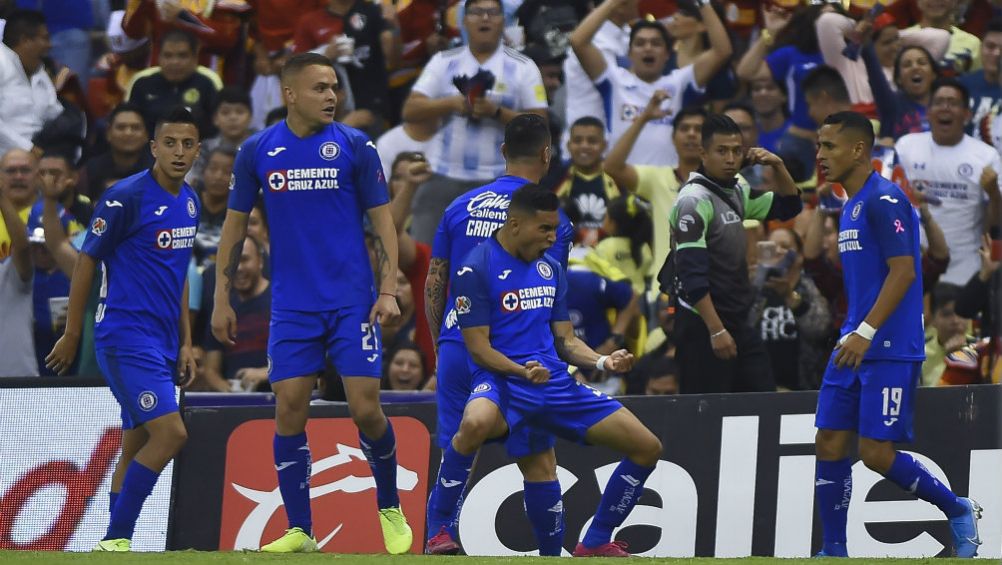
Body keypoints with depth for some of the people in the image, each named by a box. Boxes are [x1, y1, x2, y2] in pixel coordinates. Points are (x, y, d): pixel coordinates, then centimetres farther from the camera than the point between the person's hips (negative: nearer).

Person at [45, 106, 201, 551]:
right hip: (126, 335, -8)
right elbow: (85, 263, -7)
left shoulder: (188, 201, 11)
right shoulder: (126, 198, -13)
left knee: (137, 446, 7)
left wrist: (185, 342, 19)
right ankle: (115, 539, -11)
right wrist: (71, 336, -4)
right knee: (170, 433, -16)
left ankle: (115, 544, 11)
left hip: (161, 342, 8)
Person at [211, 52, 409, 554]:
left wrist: (388, 291, -8)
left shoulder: (355, 146, -1)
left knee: (366, 408, -6)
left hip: (352, 303, -2)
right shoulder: (257, 151, 3)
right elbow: (235, 225, 10)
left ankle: (390, 509, 16)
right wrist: (222, 300, 6)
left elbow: (382, 221, 1)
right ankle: (299, 531, 3)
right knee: (289, 412, -4)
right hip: (291, 307, 2)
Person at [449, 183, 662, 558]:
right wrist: (522, 371, -26)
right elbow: (478, 348, -9)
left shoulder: (551, 268, 15)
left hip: (555, 382, 7)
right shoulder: (477, 269, -6)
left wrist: (602, 362, -2)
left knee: (647, 447, 1)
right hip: (503, 380, -7)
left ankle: (596, 543, 18)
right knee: (476, 424, -43)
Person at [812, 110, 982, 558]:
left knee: (877, 452, -10)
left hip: (890, 349, -9)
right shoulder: (851, 206, 17)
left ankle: (959, 511, 10)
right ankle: (834, 552, 6)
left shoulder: (883, 199, -13)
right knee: (830, 445, 2)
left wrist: (866, 332, -24)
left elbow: (903, 271, -20)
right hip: (854, 348, 9)